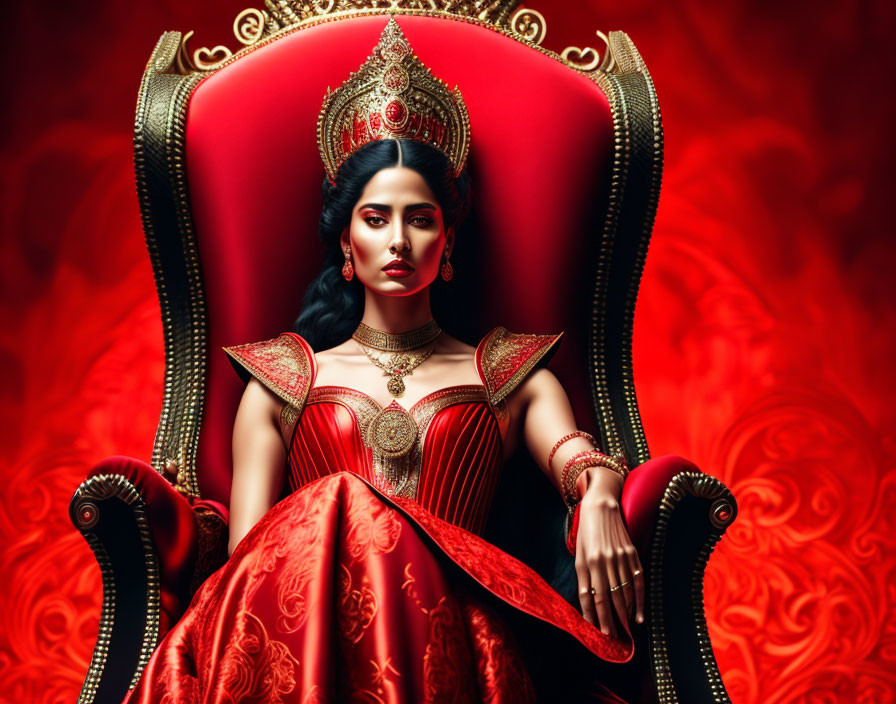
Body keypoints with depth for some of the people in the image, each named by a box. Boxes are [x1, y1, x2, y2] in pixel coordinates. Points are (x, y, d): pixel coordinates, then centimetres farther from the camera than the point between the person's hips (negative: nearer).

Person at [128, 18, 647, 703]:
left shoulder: (508, 374, 23)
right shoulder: (281, 381, 21)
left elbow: (574, 454, 2)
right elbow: (249, 550, 9)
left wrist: (598, 495, -24)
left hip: (453, 632, 0)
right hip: (306, 632, 1)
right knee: (337, 505, -34)